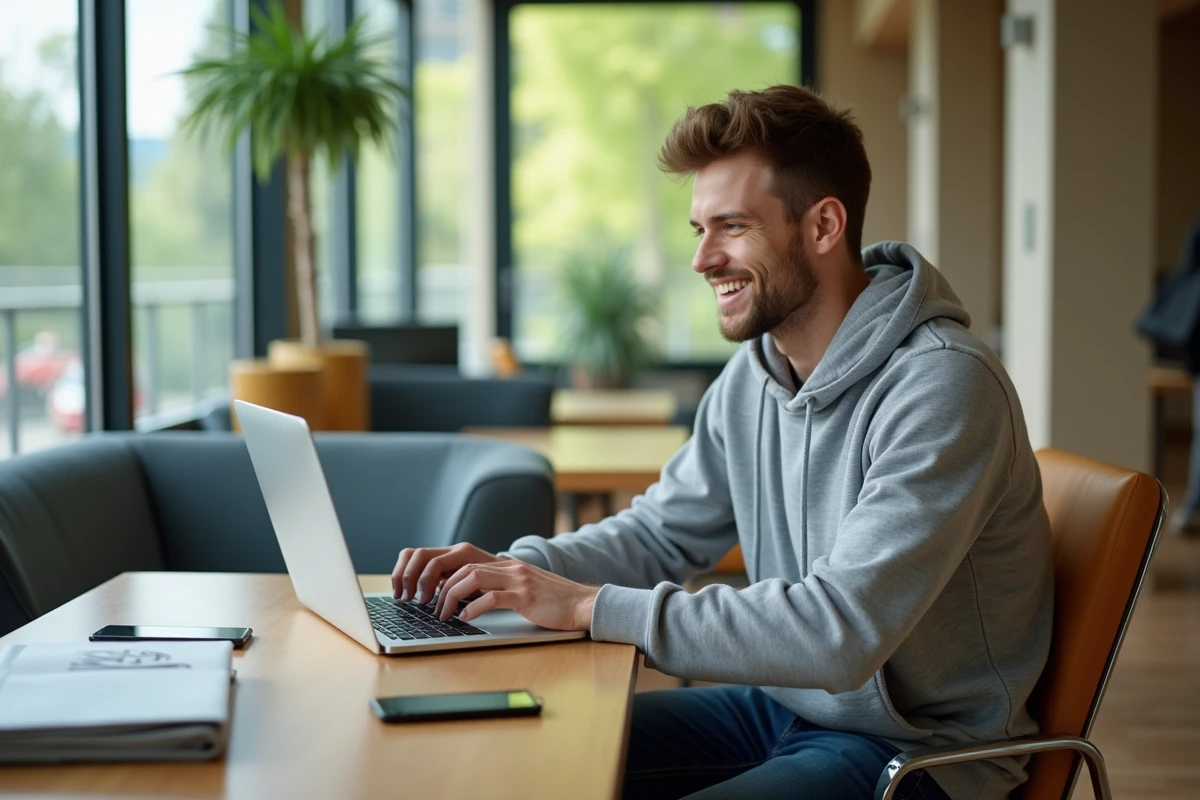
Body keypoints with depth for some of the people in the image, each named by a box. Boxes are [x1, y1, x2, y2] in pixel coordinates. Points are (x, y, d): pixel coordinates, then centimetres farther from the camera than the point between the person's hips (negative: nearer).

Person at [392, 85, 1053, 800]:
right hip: (780, 706, 8)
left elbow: (842, 632, -32)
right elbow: (664, 531, 14)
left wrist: (592, 606, -30)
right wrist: (519, 567, -6)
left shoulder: (943, 389, -24)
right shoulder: (755, 370, 3)